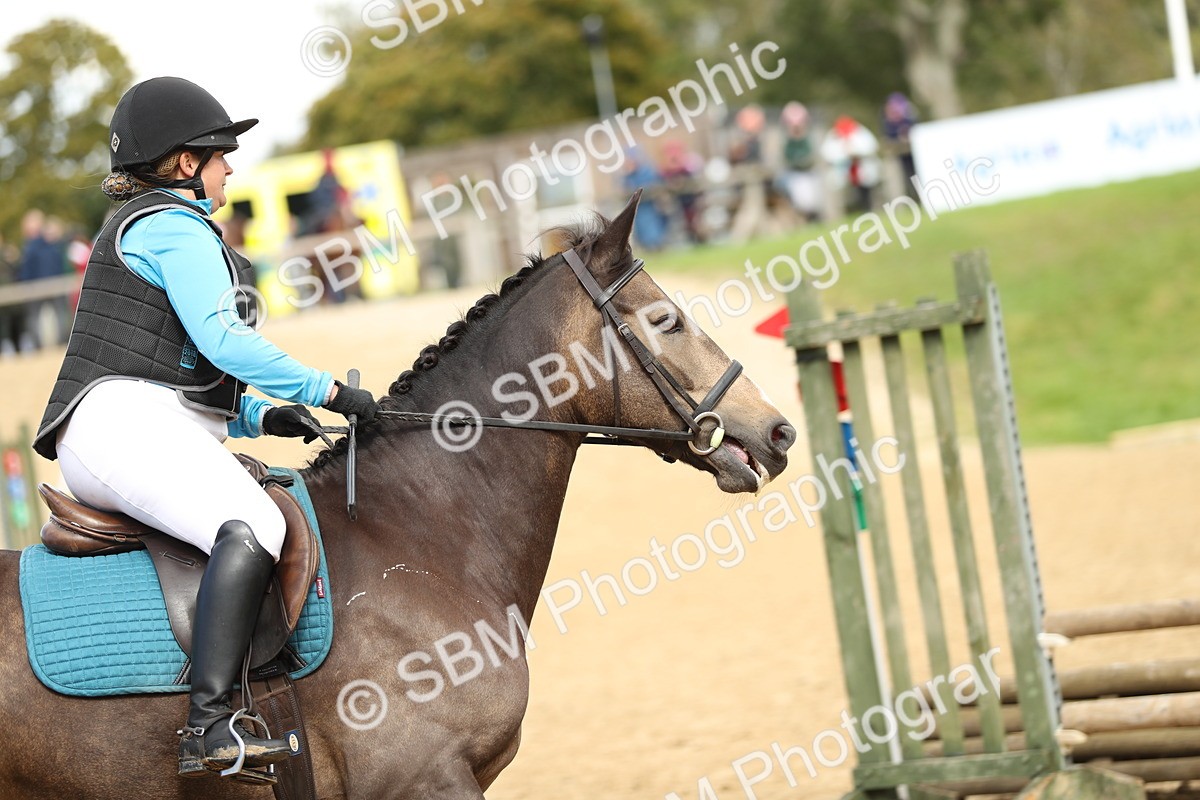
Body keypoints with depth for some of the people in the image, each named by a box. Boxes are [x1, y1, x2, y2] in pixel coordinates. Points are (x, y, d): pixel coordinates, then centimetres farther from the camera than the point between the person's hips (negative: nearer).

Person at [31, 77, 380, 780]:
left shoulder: (142, 229, 30)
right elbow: (224, 341, -15)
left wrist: (260, 417, 16)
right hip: (124, 421, -12)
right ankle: (208, 728, -45)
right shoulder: (175, 228, -3)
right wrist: (329, 391, -10)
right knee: (254, 528, -33)